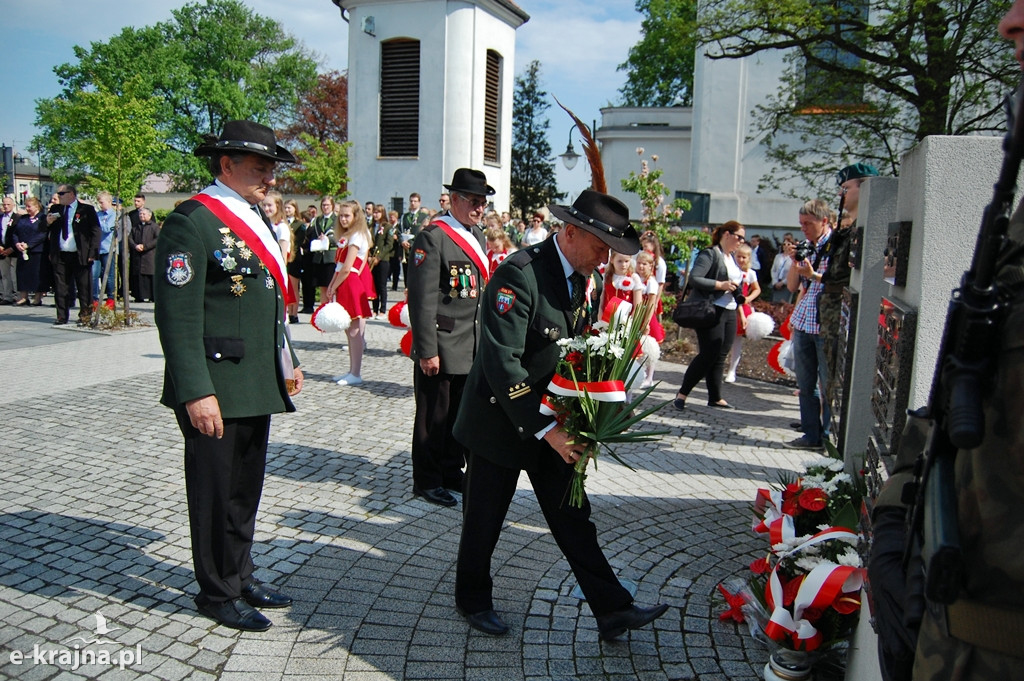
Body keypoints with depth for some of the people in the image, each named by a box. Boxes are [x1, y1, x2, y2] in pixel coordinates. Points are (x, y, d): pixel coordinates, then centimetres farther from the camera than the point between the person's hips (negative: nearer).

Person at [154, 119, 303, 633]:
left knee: (246, 488, 19)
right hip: (216, 389, -8)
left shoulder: (256, 221, 16)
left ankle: (241, 576, 35)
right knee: (217, 492, 6)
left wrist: (287, 363, 20)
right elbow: (178, 315, -19)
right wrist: (196, 392, -23)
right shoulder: (192, 221, -13)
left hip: (258, 385, 9)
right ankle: (219, 593, 23)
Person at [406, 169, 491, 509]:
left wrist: (484, 340, 17)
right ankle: (426, 481, 19)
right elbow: (422, 299, -17)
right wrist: (427, 350, -19)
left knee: (461, 414, 16)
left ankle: (452, 473, 31)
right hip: (441, 347, -8)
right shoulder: (432, 237, -13)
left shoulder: (477, 235, 14)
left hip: (472, 347, 8)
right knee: (433, 416, 5)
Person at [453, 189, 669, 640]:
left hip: (555, 421, 7)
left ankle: (611, 609, 17)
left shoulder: (584, 278, 2)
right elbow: (502, 363, -29)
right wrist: (546, 429, -29)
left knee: (573, 517, 10)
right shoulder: (520, 274, -24)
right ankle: (473, 600, 34)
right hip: (503, 419, -6)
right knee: (484, 518, 13)